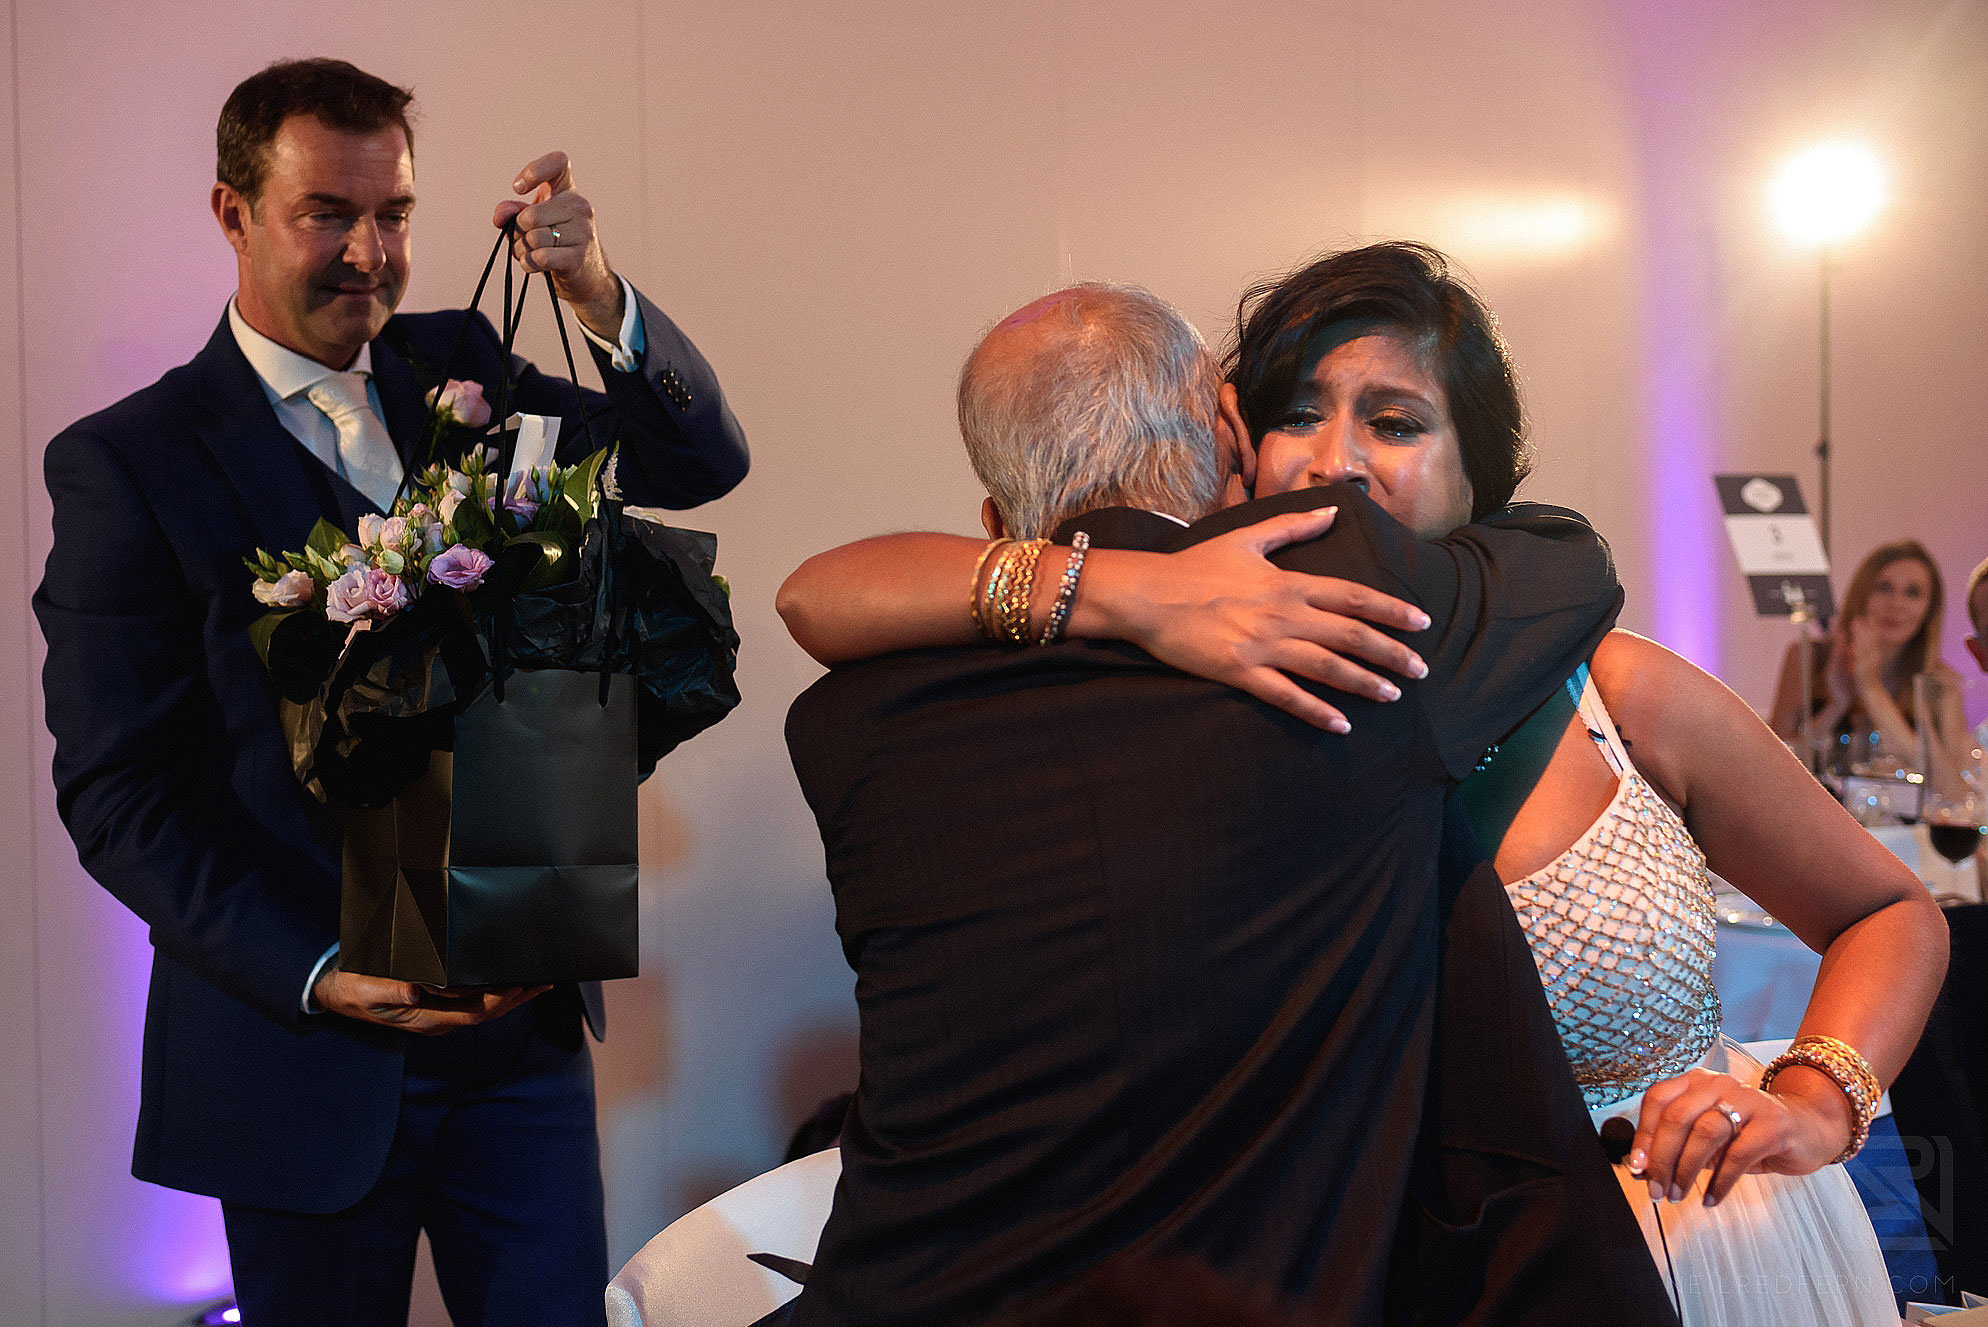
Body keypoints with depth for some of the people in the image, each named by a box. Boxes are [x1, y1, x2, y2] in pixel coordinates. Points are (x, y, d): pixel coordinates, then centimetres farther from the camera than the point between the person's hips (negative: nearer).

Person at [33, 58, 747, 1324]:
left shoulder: (456, 370, 7)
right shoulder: (125, 463, -6)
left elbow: (699, 461, 0)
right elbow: (118, 793, -9)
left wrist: (598, 293, -18)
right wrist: (316, 974, -19)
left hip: (522, 1019, 4)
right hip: (305, 1046, -4)